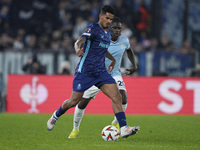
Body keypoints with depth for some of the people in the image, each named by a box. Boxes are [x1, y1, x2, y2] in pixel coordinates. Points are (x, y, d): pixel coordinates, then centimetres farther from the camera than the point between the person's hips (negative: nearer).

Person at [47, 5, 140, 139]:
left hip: (101, 72, 6)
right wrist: (78, 49, -48)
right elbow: (79, 41, -26)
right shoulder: (93, 28, -10)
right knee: (74, 101, 2)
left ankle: (123, 129, -17)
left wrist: (113, 59, 26)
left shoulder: (108, 33, 14)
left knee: (117, 97, -12)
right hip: (85, 71, -6)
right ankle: (56, 116, 32)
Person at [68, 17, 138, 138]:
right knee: (83, 102, -4)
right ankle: (75, 129, 19)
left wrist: (134, 66, 11)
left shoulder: (124, 41, -3)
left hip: (115, 75, 2)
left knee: (123, 98, -24)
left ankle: (116, 124, 2)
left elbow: (129, 51, 20)